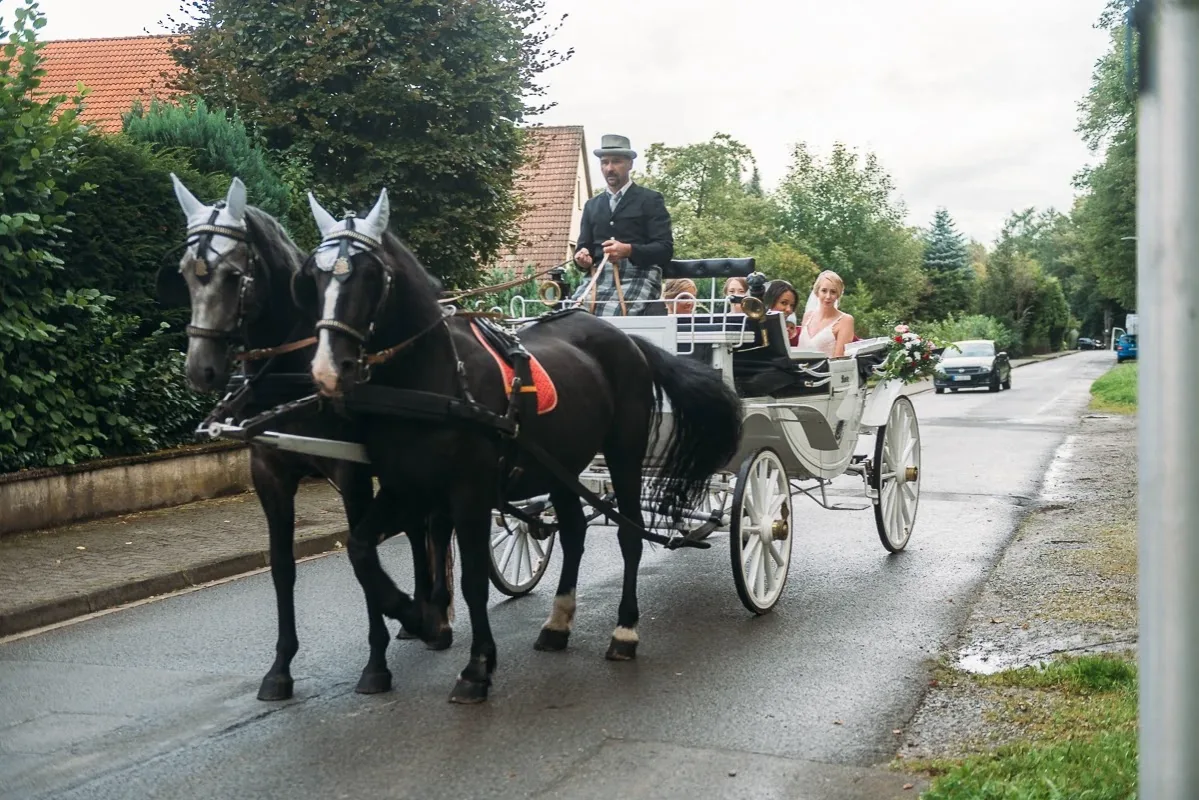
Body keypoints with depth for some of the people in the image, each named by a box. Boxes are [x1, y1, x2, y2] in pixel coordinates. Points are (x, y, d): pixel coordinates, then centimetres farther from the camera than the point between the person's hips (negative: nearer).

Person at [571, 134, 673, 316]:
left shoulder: (650, 200, 8)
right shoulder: (592, 205, 24)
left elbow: (665, 249, -2)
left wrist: (629, 250, -18)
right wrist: (582, 256, -4)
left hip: (637, 276, -4)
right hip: (597, 277, 4)